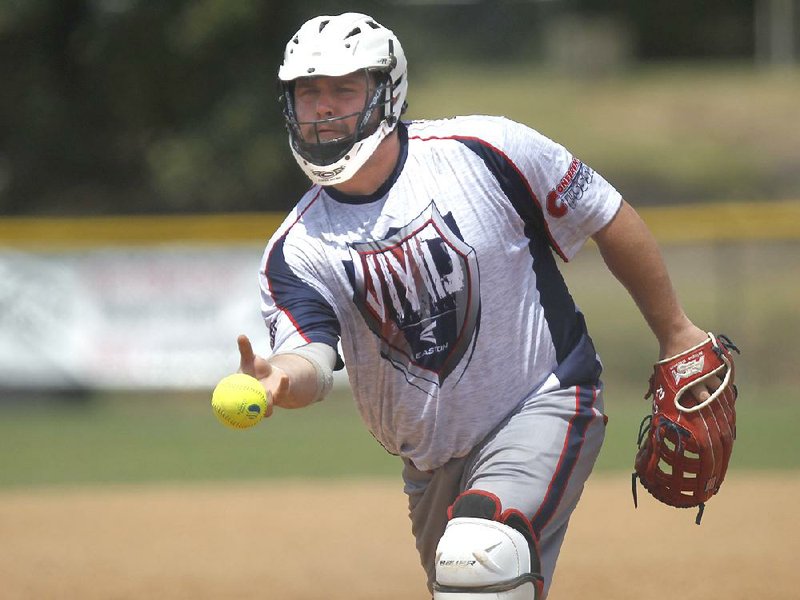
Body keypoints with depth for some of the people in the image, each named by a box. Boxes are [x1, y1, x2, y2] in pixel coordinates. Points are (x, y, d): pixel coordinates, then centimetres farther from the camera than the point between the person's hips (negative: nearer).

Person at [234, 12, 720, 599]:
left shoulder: (481, 150, -14)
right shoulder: (298, 250, -8)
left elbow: (608, 220, -3)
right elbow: (310, 360, -23)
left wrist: (675, 332, 4)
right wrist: (278, 379, -49)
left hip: (545, 406, -5)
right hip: (432, 459, 5)